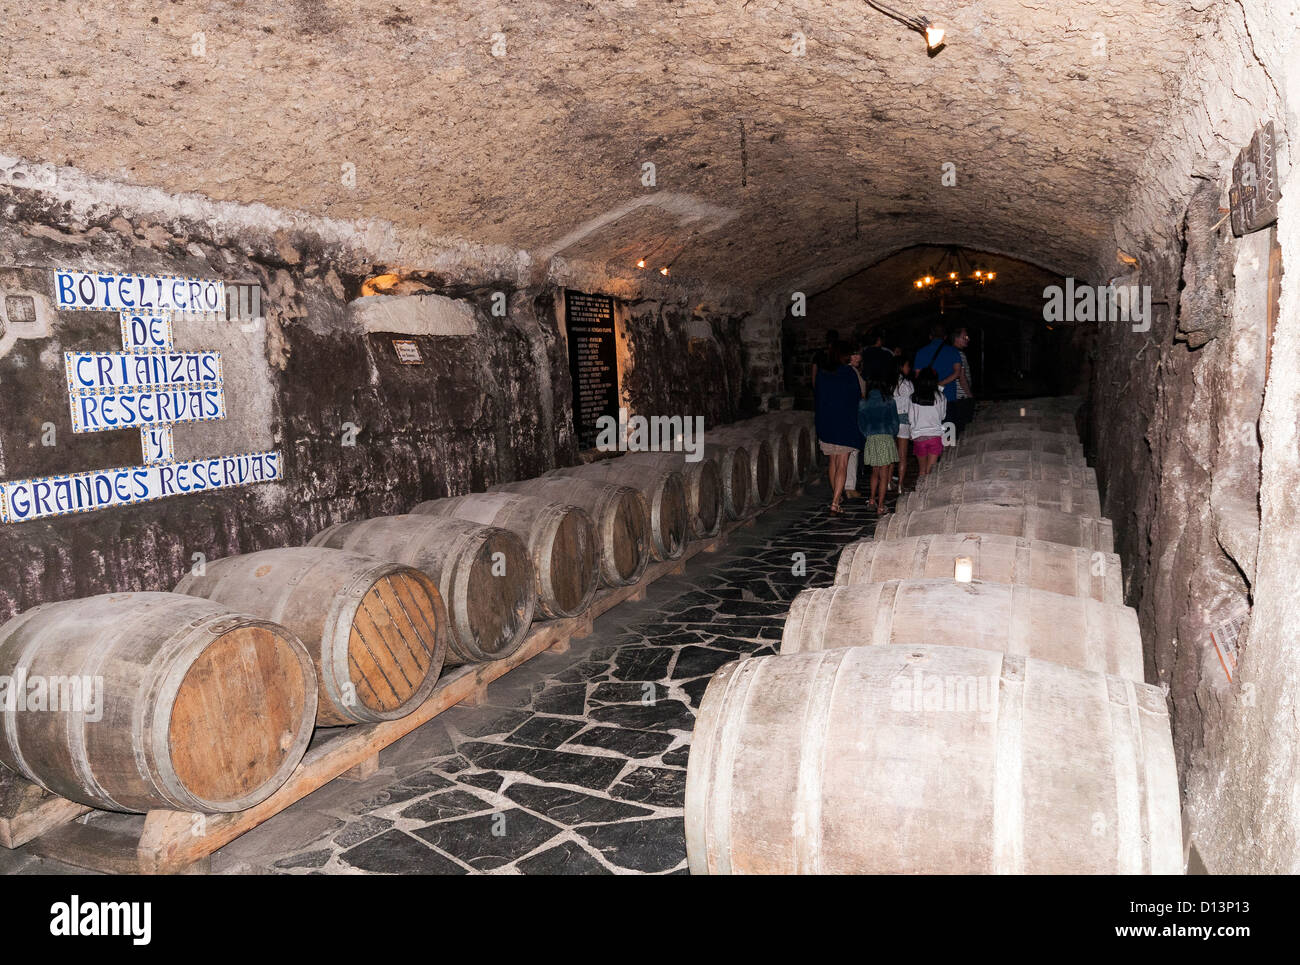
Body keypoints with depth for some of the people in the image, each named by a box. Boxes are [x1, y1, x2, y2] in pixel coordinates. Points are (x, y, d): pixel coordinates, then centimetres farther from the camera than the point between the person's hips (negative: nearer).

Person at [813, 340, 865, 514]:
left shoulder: (822, 373, 2)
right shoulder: (849, 372, -11)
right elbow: (857, 397, -5)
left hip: (825, 424, 5)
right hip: (845, 424, -5)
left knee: (833, 461, 21)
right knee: (842, 465, -4)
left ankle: (835, 494, 35)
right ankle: (835, 502, -12)